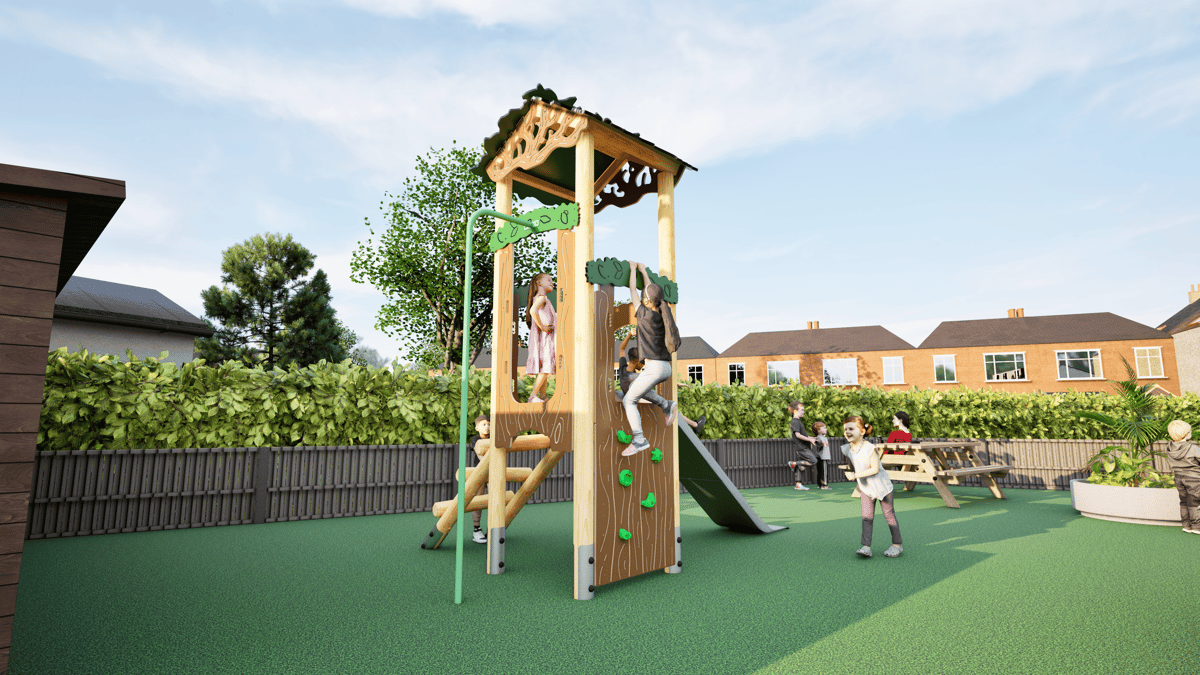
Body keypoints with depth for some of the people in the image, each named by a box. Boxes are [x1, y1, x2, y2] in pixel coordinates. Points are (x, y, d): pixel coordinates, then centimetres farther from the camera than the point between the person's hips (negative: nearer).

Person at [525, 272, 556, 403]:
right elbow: (533, 311, -27)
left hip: (547, 338, 10)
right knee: (545, 368, -15)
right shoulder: (541, 297, -7)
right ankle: (533, 396, -17)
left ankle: (543, 397, 10)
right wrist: (542, 326, -21)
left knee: (544, 370, 8)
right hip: (542, 337, -10)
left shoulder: (542, 299, 23)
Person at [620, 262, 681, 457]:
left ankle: (639, 440, -5)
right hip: (666, 368, 8)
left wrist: (633, 269, 15)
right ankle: (667, 406, 14)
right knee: (634, 386, 28)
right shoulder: (664, 312, 8)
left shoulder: (645, 315, -11)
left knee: (628, 401, 2)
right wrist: (643, 271, 33)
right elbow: (653, 292, 25)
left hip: (654, 368, -8)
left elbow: (633, 292, 2)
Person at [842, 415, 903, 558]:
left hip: (881, 485, -4)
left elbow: (875, 469, -27)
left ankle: (897, 545, 24)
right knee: (867, 515, -4)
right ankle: (866, 547, -6)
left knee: (889, 515, 8)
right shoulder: (848, 450, -6)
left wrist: (856, 475, -29)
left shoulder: (870, 448, -24)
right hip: (865, 487, 5)